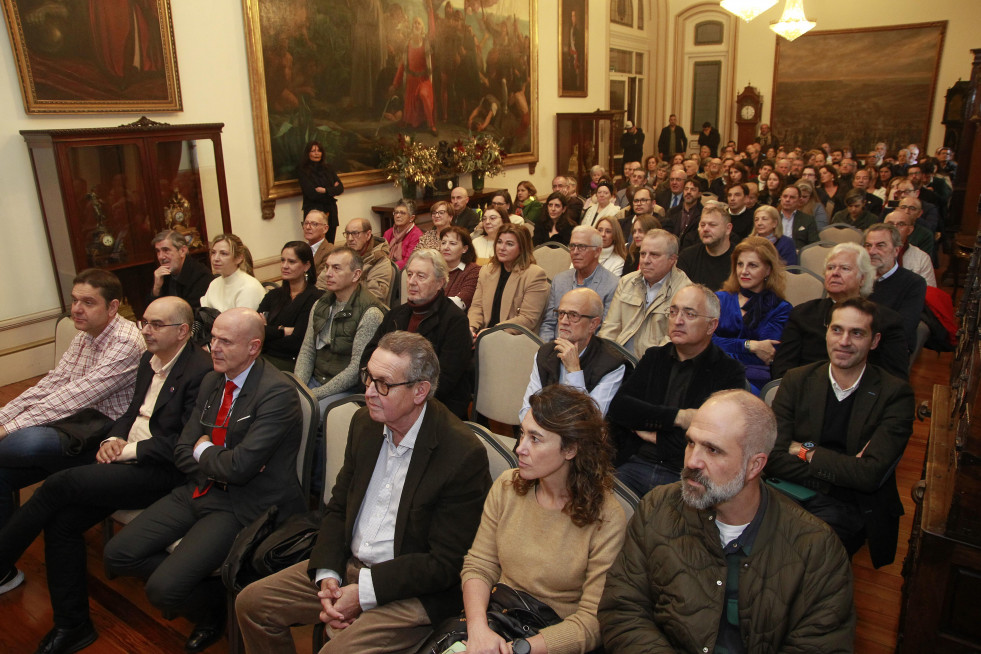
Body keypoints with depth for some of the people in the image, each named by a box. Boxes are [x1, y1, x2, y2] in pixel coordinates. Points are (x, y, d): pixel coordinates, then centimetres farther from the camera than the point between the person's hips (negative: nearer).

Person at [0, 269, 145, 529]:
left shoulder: (126, 343, -18)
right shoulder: (84, 336, 12)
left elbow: (72, 398, -22)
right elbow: (49, 385, 10)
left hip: (105, 433, -9)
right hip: (78, 420, 9)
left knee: (24, 441, -31)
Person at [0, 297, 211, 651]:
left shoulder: (201, 370, -17)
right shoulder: (149, 360, 13)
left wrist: (127, 450, -14)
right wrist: (113, 440, 1)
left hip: (161, 472, -9)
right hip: (127, 460, 9)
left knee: (60, 484, -17)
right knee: (62, 520, -6)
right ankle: (71, 625, 7)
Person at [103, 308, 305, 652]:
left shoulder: (278, 393, -20)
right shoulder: (212, 381, 8)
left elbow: (240, 467, -25)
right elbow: (183, 452, 8)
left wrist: (203, 450, -5)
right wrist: (222, 464, -11)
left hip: (240, 507, -8)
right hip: (198, 491, 8)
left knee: (162, 590, -16)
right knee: (117, 555, 1)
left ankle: (214, 603, 15)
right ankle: (187, 578, 20)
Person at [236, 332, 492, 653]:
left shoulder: (464, 454, -22)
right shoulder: (365, 423, 0)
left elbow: (446, 563, -17)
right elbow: (338, 506, 9)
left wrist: (363, 592, -18)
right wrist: (327, 574, -7)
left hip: (413, 590, -6)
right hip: (347, 566, 7)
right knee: (251, 603, 3)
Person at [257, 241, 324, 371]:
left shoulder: (314, 298, -3)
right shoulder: (274, 295, 18)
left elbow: (296, 342, -10)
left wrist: (267, 332, 0)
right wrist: (281, 330, -9)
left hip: (290, 362, -5)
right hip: (264, 356, 6)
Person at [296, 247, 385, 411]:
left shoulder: (370, 314, -15)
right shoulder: (320, 305, 10)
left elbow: (357, 369, -18)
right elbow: (307, 350, 10)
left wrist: (315, 394, -16)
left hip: (347, 390, -7)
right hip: (315, 380, 7)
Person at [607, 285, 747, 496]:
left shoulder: (730, 372, 0)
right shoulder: (654, 357, 15)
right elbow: (617, 408, 1)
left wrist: (655, 436, -1)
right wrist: (677, 417, -9)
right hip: (636, 465, 4)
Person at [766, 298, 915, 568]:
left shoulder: (895, 394, -3)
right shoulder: (797, 380, 4)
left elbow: (870, 475, -14)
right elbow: (774, 458, -6)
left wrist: (808, 452, -6)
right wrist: (842, 470, -14)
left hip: (850, 508, -2)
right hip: (792, 495, 3)